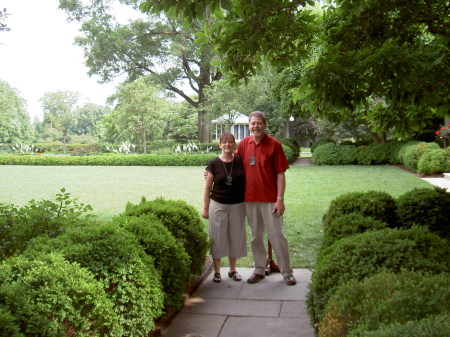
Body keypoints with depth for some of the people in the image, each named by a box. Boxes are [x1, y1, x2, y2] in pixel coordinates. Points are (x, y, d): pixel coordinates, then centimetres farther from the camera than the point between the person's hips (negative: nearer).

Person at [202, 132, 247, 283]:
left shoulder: (240, 161, -1)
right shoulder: (214, 164, -5)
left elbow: (247, 181, 8)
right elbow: (207, 188, 0)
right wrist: (205, 208, 0)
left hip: (237, 205, 2)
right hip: (218, 205, -2)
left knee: (235, 236, 11)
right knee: (217, 237, 5)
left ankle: (232, 269, 28)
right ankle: (217, 271, 20)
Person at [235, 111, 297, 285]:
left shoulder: (274, 144, -6)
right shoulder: (243, 144, 5)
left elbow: (280, 174, -7)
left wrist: (280, 199, -12)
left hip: (270, 199, -4)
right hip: (250, 199, 4)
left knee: (277, 235, 1)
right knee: (256, 236, 13)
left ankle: (287, 272, 15)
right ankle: (259, 270, 27)